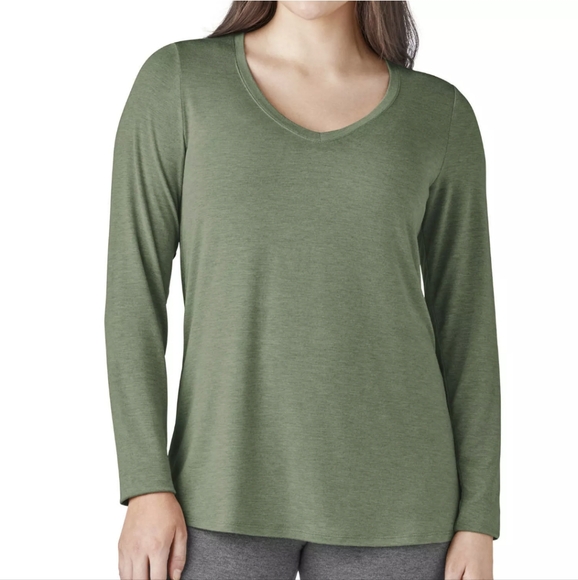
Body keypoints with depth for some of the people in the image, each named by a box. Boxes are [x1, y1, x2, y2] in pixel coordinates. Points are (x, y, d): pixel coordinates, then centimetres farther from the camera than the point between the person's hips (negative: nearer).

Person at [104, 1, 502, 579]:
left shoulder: (441, 116, 4)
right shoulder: (174, 83, 1)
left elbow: (466, 323, 5)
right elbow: (133, 290, -2)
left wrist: (478, 523, 1)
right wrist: (146, 487, -9)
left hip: (387, 493, 1)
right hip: (233, 483, -1)